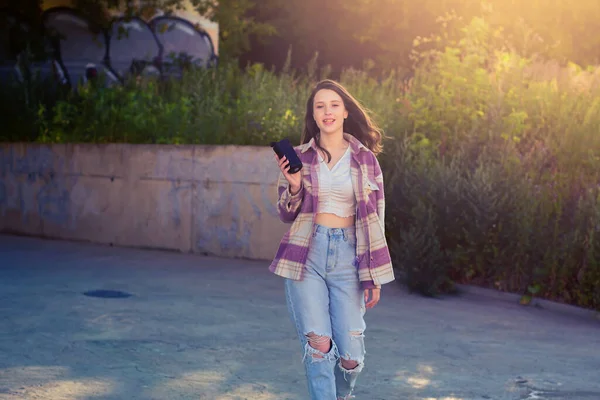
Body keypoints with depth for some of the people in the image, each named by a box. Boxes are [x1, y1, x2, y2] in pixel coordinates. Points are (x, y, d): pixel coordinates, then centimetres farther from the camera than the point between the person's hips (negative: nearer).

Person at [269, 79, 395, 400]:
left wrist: (374, 277, 4)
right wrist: (294, 186, -11)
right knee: (318, 344, -14)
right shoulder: (299, 157, 7)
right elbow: (286, 215, 10)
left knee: (351, 357, -2)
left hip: (348, 256, 0)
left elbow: (376, 220, 8)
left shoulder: (365, 159, 7)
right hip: (307, 253, 0)